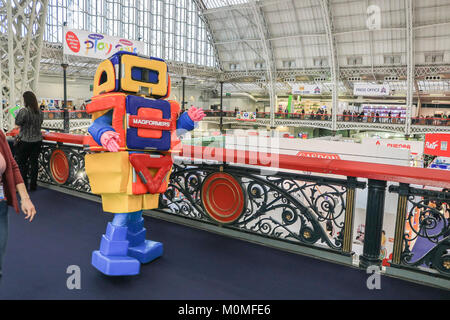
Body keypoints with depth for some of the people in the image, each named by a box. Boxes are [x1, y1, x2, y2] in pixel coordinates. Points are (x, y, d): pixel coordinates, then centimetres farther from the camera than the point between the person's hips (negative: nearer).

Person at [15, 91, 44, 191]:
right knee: (34, 162, 10)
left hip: (25, 141, -5)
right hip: (37, 141, 5)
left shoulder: (24, 111, -17)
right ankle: (33, 186, 17)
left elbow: (17, 123, -7)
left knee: (22, 164, 8)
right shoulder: (40, 112, 0)